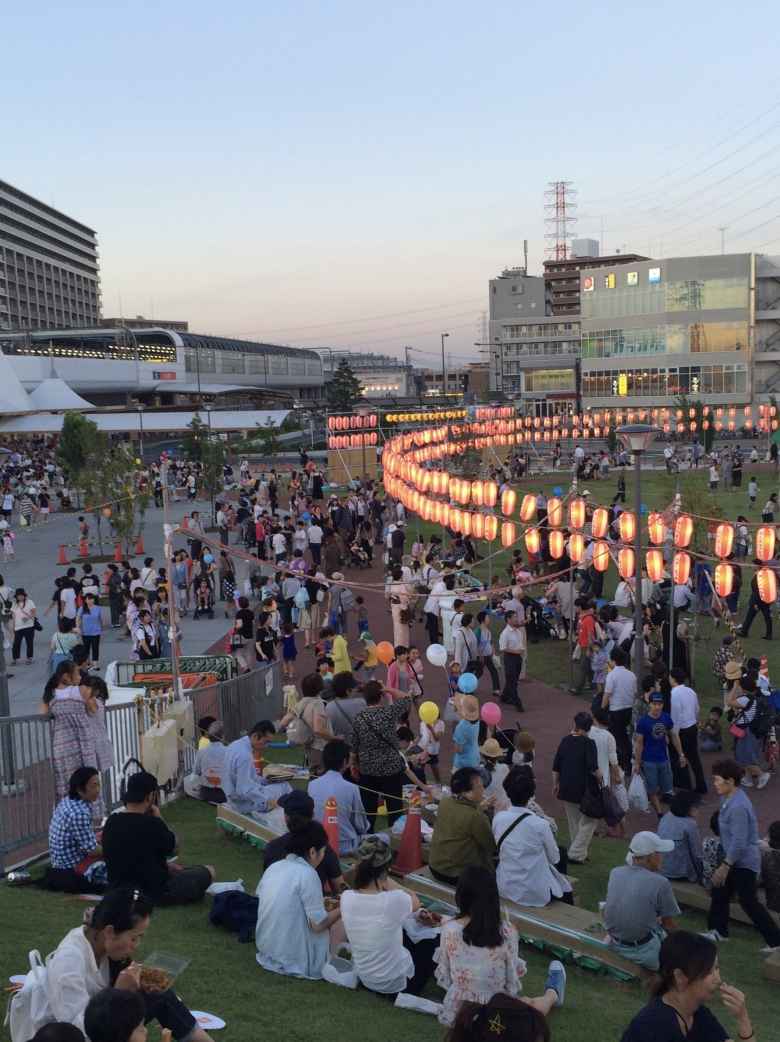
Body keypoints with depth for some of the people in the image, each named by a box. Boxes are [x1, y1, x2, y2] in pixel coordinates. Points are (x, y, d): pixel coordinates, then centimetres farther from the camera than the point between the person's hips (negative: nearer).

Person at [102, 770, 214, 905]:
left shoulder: (111, 822, -5)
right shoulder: (153, 824, -24)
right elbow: (172, 849, -4)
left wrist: (167, 866, 15)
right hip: (153, 892, -8)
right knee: (208, 871, 8)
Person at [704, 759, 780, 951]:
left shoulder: (738, 807, -29)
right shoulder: (729, 799, 2)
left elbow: (739, 842, -28)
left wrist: (725, 866, -21)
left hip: (744, 862, -10)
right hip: (734, 858, 10)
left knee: (748, 902, 0)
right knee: (719, 892, 18)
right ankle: (718, 931, 32)